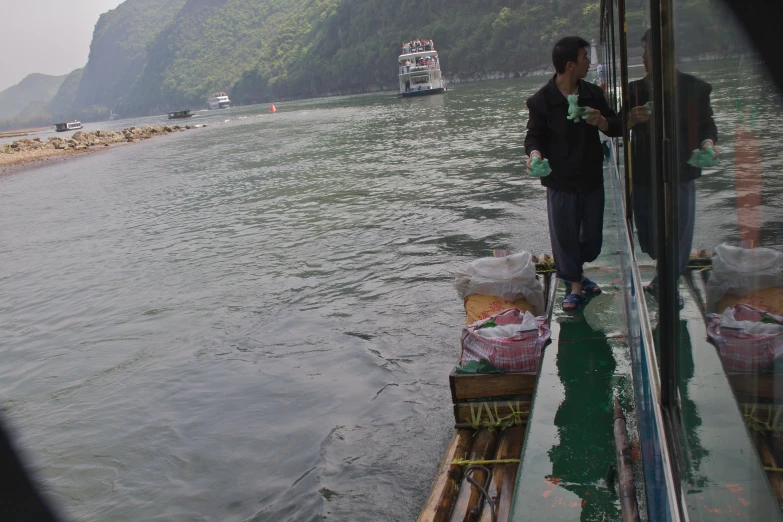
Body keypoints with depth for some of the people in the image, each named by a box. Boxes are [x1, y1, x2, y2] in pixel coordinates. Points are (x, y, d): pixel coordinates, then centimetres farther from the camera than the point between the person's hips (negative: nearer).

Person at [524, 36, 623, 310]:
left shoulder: (593, 93, 4)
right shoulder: (541, 100, -10)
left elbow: (617, 127, 9)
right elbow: (534, 135, -3)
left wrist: (601, 121, -14)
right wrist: (535, 152, -26)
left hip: (592, 179, 5)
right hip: (561, 182, -4)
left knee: (593, 236, 13)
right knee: (564, 234, 2)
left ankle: (573, 272, 38)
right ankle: (575, 285, 21)